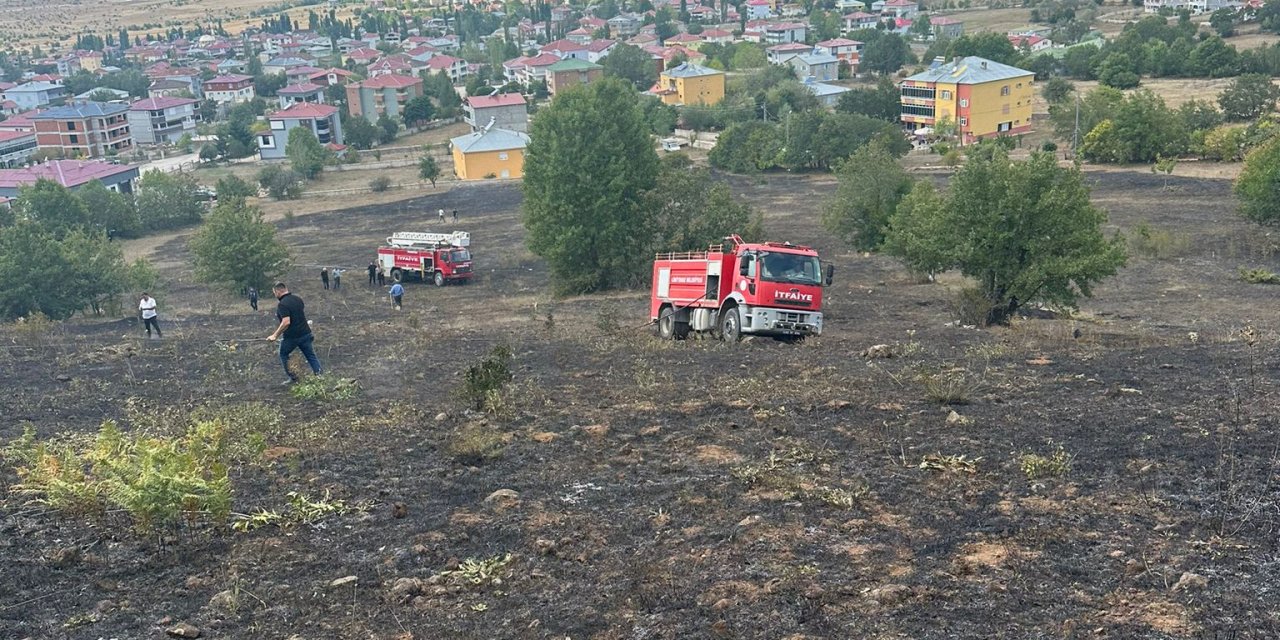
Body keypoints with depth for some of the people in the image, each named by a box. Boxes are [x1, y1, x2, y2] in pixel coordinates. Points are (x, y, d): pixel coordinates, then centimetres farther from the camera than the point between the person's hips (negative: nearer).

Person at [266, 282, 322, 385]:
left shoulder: (282, 305, -18)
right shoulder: (298, 299, 7)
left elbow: (286, 322, -26)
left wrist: (275, 335, -19)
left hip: (291, 336, -6)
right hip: (305, 333, 6)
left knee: (283, 355, 16)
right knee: (311, 356, 11)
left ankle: (293, 378, 16)